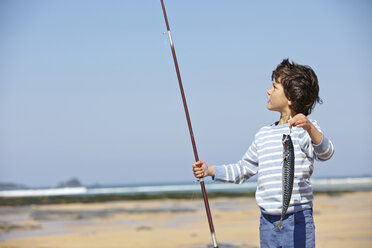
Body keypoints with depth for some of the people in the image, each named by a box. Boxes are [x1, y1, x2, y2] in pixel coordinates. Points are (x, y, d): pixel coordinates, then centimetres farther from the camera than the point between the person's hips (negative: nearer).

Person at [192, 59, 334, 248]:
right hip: (267, 223, 6)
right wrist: (209, 170, 15)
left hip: (297, 222, -6)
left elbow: (325, 153, -23)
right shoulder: (263, 135, 16)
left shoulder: (305, 130, -5)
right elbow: (243, 169, 25)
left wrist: (309, 128, -41)